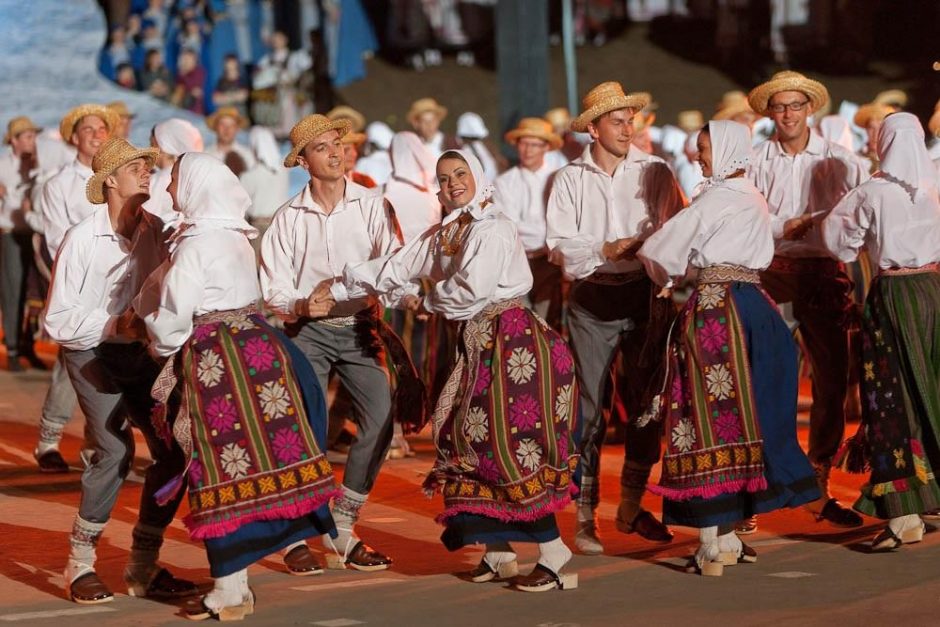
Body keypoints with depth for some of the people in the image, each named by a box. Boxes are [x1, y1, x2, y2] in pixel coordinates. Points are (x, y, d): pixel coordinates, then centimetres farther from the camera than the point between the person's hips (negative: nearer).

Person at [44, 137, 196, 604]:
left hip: (140, 351, 5)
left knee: (172, 449, -3)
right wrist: (117, 324, -24)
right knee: (115, 449, -20)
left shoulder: (155, 232, -7)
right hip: (91, 352, -5)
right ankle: (80, 564, -4)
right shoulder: (82, 238, -16)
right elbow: (58, 321, -14)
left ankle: (143, 568, 11)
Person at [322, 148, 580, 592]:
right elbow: (396, 269, 20)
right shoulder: (443, 235, 16)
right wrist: (339, 289, 21)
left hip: (511, 339, -9)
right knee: (467, 438, 7)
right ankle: (498, 551, 14)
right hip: (478, 344, 9)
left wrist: (426, 304, -2)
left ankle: (555, 558, -11)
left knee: (512, 446, -13)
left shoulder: (494, 229, -11)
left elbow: (472, 288, -19)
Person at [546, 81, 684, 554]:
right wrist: (606, 251, -16)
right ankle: (585, 515, 3)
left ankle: (632, 506, 21)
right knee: (590, 408, -2)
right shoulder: (570, 179, 5)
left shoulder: (654, 172, 5)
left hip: (644, 296, 1)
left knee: (647, 404, 6)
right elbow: (559, 244, -5)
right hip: (592, 301, -1)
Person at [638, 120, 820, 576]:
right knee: (743, 414, 11)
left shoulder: (713, 200, -10)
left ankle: (712, 546, -5)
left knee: (710, 415, -5)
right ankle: (729, 537, 15)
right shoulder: (755, 200, 15)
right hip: (755, 304, 8)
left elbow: (659, 251, -9)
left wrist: (667, 279, 14)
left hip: (715, 307, -8)